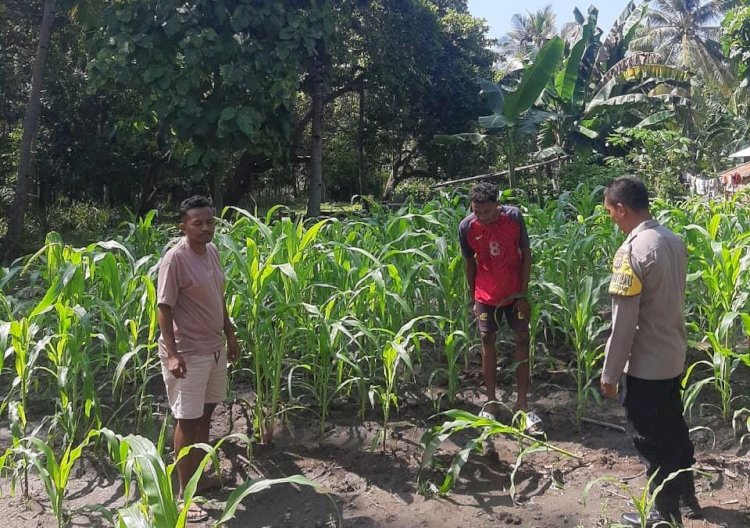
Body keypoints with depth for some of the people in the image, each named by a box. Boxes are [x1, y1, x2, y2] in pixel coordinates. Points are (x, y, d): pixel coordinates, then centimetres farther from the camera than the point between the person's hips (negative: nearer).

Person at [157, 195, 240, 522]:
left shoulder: (212, 252, 4)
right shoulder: (175, 258, -19)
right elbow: (164, 309, -19)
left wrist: (231, 335, 16)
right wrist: (172, 353, -25)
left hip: (214, 348, 8)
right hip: (188, 353, -8)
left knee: (206, 413, 18)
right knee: (188, 421, 1)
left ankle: (198, 476, 34)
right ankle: (184, 493, 12)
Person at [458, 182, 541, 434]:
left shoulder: (514, 216, -17)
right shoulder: (466, 227, -14)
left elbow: (526, 254, -8)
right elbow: (470, 262, -1)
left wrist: (523, 292, -10)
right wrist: (473, 297, 3)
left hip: (514, 293, 0)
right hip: (486, 296, 0)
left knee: (522, 342, 0)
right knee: (487, 344, 6)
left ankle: (522, 402, 10)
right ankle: (491, 401, 17)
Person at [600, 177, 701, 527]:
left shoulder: (632, 251, -23)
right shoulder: (673, 240, 2)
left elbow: (623, 322, -22)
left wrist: (610, 373, -13)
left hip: (644, 365, -8)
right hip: (673, 357, 8)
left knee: (651, 442, 8)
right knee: (674, 430, 23)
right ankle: (687, 498, 39)